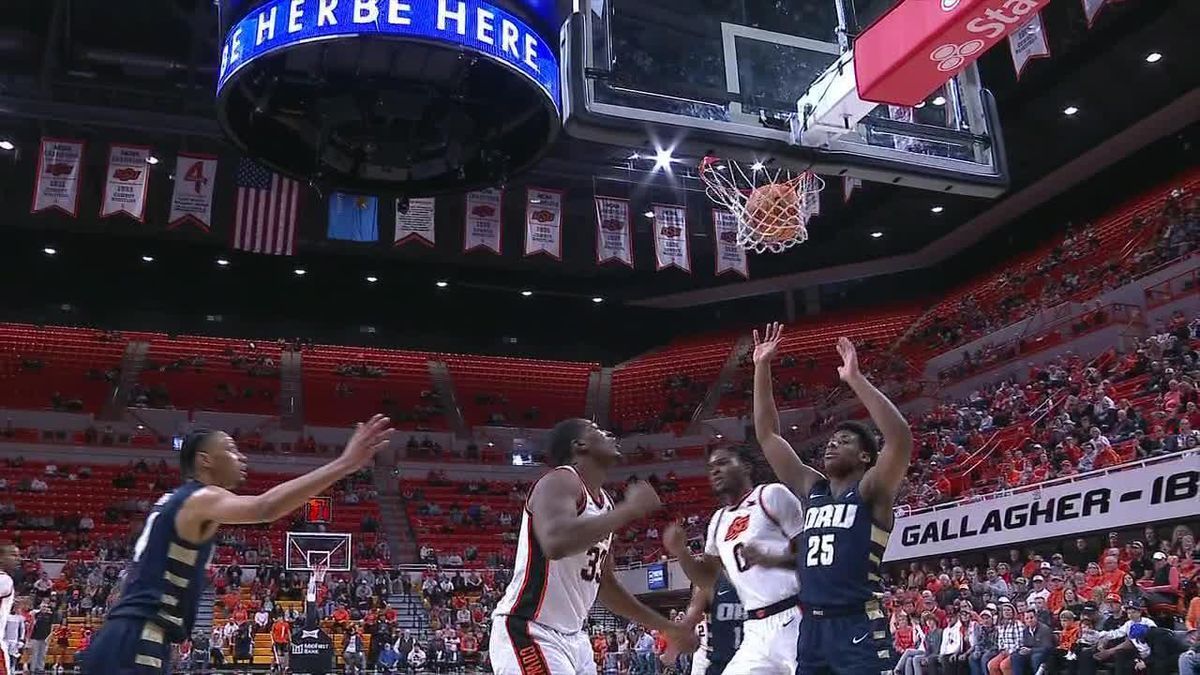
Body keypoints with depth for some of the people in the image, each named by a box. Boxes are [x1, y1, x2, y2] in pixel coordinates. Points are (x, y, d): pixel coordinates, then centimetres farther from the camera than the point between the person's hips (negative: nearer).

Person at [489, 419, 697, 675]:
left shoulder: (605, 503, 13)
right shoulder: (561, 480, -15)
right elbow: (556, 544, -38)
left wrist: (666, 627, 23)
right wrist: (630, 509, -27)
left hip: (573, 636, 10)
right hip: (530, 632, -10)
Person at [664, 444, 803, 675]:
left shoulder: (771, 495, -3)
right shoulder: (719, 520, 17)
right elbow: (706, 580, 23)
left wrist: (774, 559, -23)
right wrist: (681, 552, 5)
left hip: (793, 619, -7)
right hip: (756, 629, 7)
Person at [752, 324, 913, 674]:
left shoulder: (872, 492, -3)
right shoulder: (811, 489, 14)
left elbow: (901, 439, -22)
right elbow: (767, 435, 13)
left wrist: (855, 378, -24)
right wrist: (762, 368, 6)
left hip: (858, 628, -6)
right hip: (811, 628, 7)